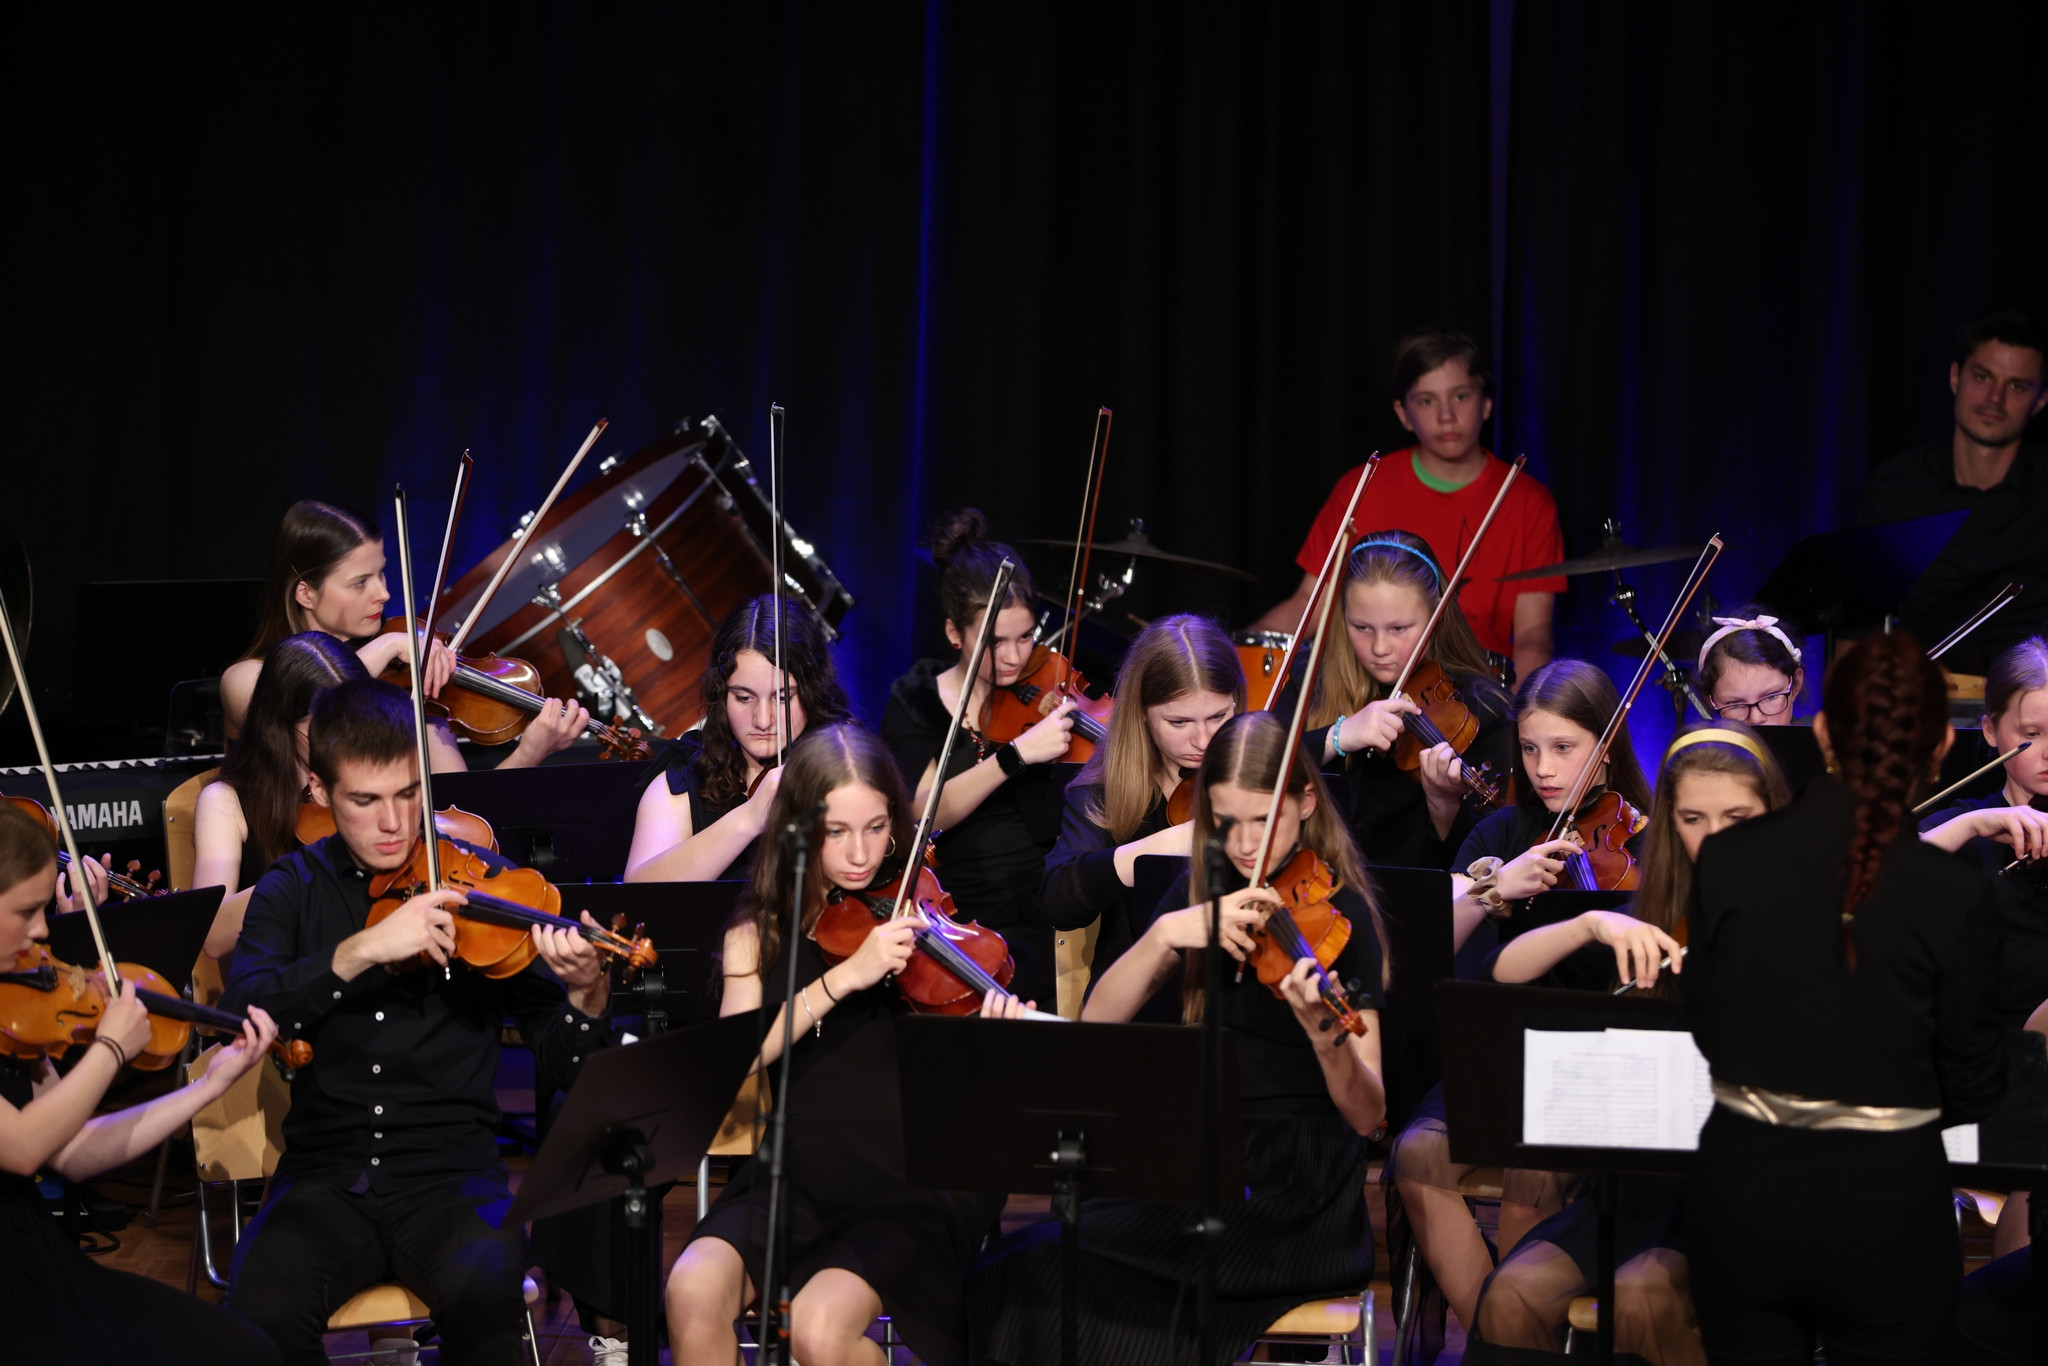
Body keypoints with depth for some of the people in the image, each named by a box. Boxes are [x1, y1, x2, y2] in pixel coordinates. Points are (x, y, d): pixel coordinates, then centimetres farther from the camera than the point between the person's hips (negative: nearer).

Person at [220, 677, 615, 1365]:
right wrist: (362, 950, -24)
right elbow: (242, 1013, -12)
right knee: (263, 1311, -28)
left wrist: (588, 996, -21)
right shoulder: (294, 888, 7)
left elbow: (560, 1066, 0)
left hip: (451, 1176, -1)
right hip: (326, 1176, 1)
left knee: (483, 1287, -33)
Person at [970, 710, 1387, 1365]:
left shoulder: (1343, 913, -9)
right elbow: (1099, 1018, 0)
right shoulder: (1205, 889, 8)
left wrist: (1325, 1037, -34)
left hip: (1294, 1199, -6)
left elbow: (1366, 1115, -14)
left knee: (1035, 1268, -20)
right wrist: (1167, 933, -16)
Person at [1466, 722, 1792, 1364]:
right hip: (1648, 1178, 4)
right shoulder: (1652, 923, 10)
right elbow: (1504, 973, 0)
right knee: (1513, 1296, -21)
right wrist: (1591, 924, -16)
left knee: (1643, 1296, -30)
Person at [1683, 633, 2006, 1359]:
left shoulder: (1728, 858, -8)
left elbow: (1706, 1027, 5)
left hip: (1743, 1192, 2)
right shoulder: (1955, 895, -14)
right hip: (1886, 1205, -2)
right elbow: (1972, 1088, -4)